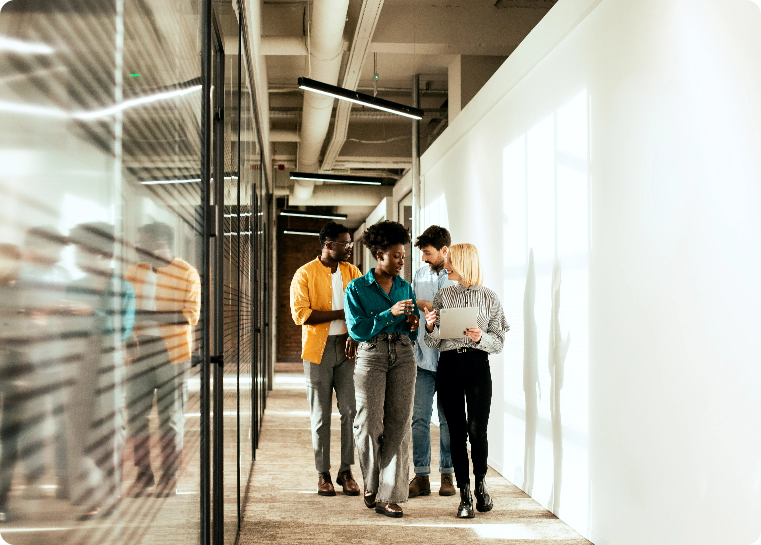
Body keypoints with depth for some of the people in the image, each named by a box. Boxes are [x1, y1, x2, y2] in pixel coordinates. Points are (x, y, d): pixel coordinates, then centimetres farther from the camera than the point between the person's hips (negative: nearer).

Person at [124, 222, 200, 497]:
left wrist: (152, 317, -18)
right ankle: (143, 473, 16)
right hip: (138, 352, 4)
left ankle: (169, 477, 12)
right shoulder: (134, 272, 13)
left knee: (171, 417, 2)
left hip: (172, 353, -4)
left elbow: (191, 315, -9)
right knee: (135, 414, 3)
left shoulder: (187, 274, -3)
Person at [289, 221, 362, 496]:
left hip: (347, 348, 3)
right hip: (318, 349, -3)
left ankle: (346, 471, 8)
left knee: (350, 410, -1)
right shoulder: (305, 274, -3)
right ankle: (323, 474, 10)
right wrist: (340, 314, -15)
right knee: (320, 414, 3)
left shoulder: (352, 272, 10)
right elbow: (300, 313, -12)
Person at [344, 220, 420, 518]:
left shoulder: (405, 287, 14)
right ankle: (371, 483, 19)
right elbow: (356, 329, -9)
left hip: (403, 354, 3)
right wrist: (390, 314, -16)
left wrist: (414, 324, -3)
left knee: (399, 422, -3)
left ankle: (388, 496, 0)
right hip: (371, 354, -3)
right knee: (369, 422, -6)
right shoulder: (357, 288, 1)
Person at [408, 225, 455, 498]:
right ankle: (421, 476, 6)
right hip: (423, 356, 4)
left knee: (448, 419, 5)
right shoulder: (420, 275, 12)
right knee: (420, 416, 1)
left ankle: (447, 475, 15)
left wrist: (426, 306, -12)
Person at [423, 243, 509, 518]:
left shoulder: (489, 298, 5)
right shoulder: (442, 296, 10)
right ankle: (464, 494, 8)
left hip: (478, 365, -2)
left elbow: (499, 342, 4)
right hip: (449, 365, 2)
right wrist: (430, 327, -14)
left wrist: (481, 337, -16)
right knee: (457, 431, 0)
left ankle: (481, 482, 19)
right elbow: (434, 342, 7)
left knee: (477, 430, -7)